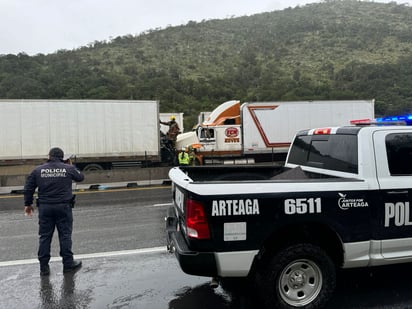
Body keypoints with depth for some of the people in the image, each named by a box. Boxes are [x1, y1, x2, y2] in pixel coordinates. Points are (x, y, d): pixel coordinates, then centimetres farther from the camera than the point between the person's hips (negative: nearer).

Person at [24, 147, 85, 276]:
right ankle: (68, 263, 12)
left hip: (44, 207, 2)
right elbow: (80, 177, 15)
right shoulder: (69, 169, -1)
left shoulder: (38, 170, 4)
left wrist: (28, 204, 17)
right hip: (63, 207, -2)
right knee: (65, 235, 6)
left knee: (44, 236, 9)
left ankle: (44, 267, 14)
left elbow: (28, 188, 6)